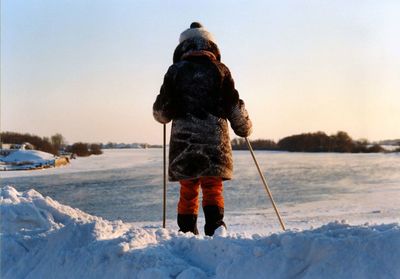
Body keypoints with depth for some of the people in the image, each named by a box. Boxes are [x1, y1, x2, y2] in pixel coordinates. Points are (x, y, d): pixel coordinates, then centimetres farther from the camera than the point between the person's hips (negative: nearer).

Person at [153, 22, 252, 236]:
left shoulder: (175, 71, 5)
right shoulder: (220, 70, 5)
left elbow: (161, 112, 6)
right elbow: (234, 106, 6)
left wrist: (164, 114, 29)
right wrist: (245, 128, 22)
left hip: (183, 138, 1)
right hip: (214, 137, 0)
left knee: (188, 190, 9)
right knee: (213, 188, 2)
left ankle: (187, 232, 10)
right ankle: (215, 226, -15)